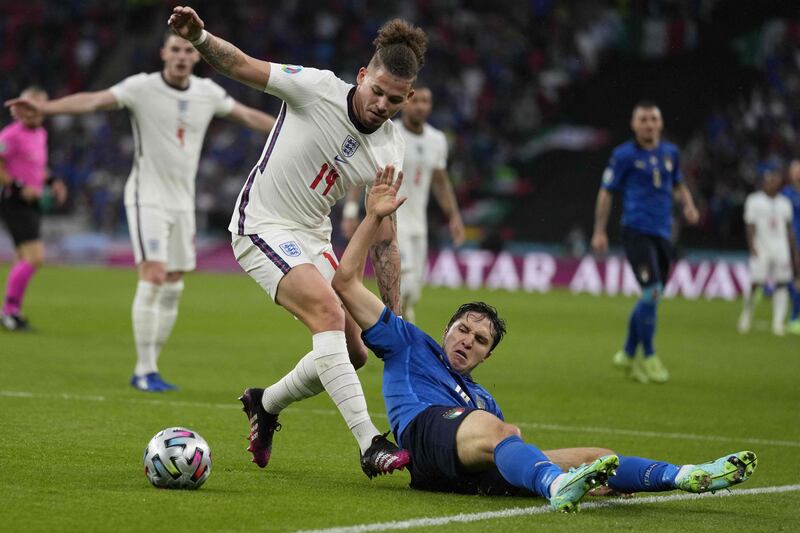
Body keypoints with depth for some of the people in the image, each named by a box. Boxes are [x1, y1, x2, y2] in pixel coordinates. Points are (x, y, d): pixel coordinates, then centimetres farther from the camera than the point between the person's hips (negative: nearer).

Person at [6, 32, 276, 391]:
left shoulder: (208, 93, 4)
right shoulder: (142, 88, -11)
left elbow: (249, 116, 18)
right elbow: (94, 101, -23)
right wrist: (43, 108, -38)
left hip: (183, 201, 6)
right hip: (148, 197, -6)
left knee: (173, 288, 4)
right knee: (153, 278, -17)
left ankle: (145, 370, 12)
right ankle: (145, 371, -11)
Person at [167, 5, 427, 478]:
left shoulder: (391, 148, -2)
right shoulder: (318, 88, -16)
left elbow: (383, 233, 1)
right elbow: (241, 65, -18)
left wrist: (394, 316, -1)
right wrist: (200, 38, -39)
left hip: (313, 237, 7)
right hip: (263, 226, -7)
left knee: (353, 353, 3)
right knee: (330, 313, -27)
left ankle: (266, 404, 30)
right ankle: (370, 444, -32)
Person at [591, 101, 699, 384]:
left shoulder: (670, 152, 12)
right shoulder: (624, 155, -3)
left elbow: (678, 184, 26)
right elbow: (606, 192, 1)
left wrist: (688, 205, 6)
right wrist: (599, 232, -1)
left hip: (662, 233, 6)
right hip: (636, 231, -6)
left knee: (651, 298, 9)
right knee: (652, 292, -16)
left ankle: (628, 354, 25)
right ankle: (648, 358, -3)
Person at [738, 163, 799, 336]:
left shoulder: (784, 203, 13)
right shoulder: (754, 201, 1)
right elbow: (750, 227, -3)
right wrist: (753, 249, -13)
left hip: (781, 249, 4)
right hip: (761, 248, -4)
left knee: (782, 283, -4)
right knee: (756, 282, -9)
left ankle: (778, 322, -4)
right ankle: (746, 314, 12)